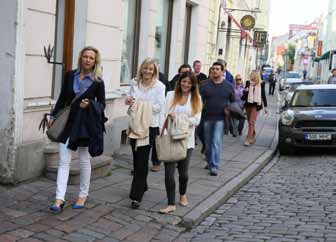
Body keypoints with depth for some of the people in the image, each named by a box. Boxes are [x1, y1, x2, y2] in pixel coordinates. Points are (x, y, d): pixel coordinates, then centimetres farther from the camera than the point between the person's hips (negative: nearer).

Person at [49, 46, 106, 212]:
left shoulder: (97, 81, -4)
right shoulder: (70, 75, 4)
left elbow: (102, 104, 3)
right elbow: (62, 98, 10)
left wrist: (90, 104, -17)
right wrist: (53, 116, 8)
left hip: (86, 123, -2)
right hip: (68, 121, 2)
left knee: (84, 161, 10)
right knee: (63, 161, -2)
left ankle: (83, 196, 25)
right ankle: (59, 199, -2)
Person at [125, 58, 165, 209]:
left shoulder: (159, 86, -6)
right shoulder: (135, 83, 7)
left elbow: (159, 106, -9)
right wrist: (128, 100, -7)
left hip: (150, 126, -4)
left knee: (142, 160, -6)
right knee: (136, 158, 13)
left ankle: (136, 196, -4)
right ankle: (142, 186, 36)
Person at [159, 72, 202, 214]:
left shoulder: (196, 99, 4)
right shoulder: (171, 95, 5)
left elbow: (196, 120, -4)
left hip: (186, 139, 0)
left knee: (183, 171, 11)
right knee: (169, 172, -7)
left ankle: (183, 194, 39)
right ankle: (171, 204, 1)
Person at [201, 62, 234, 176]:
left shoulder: (228, 86, 4)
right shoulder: (205, 85, 3)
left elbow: (233, 102, 14)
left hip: (220, 118, -2)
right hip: (207, 118, 2)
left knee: (217, 142, -11)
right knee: (208, 143, 12)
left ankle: (214, 166, -8)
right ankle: (210, 162, 29)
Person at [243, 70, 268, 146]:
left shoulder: (261, 84, -1)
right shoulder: (248, 83, 3)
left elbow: (263, 95, 7)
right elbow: (245, 94, 7)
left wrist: (265, 106, 10)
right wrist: (246, 90, -17)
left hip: (256, 105, -3)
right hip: (248, 104, 3)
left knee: (251, 122, -13)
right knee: (250, 122, 12)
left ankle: (248, 139, -15)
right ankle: (253, 137, 28)